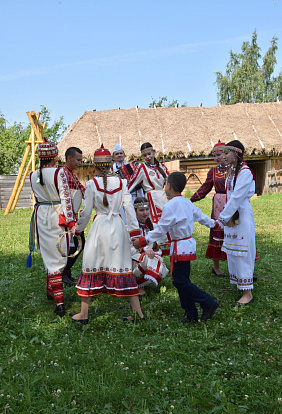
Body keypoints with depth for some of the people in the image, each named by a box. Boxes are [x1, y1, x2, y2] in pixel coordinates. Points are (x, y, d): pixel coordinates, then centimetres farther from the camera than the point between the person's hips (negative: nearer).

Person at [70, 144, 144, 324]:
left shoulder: (91, 184, -6)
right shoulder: (121, 182, 1)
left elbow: (86, 212, -3)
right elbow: (129, 208, -3)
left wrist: (78, 229, 13)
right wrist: (135, 231, -1)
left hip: (100, 226, -3)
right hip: (118, 227, 3)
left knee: (91, 266, 8)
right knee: (123, 266, 10)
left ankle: (84, 314, 17)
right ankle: (138, 312, 14)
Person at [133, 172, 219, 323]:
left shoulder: (170, 206, -16)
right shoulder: (187, 203, 10)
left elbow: (161, 229, -18)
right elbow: (201, 217, 23)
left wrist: (143, 241, -13)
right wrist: (214, 223, 42)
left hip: (180, 246, -9)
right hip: (188, 244, 9)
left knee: (179, 281, -4)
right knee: (182, 280, 14)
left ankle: (209, 303, 0)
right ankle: (191, 314, 18)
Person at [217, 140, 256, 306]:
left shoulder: (245, 172, -16)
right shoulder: (232, 171, 12)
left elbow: (237, 197, -20)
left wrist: (223, 217, -16)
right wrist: (225, 217, 4)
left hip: (242, 216, -9)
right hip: (231, 216, 9)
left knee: (242, 252, -5)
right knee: (233, 251, 15)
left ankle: (247, 293, 2)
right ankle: (240, 283, 29)